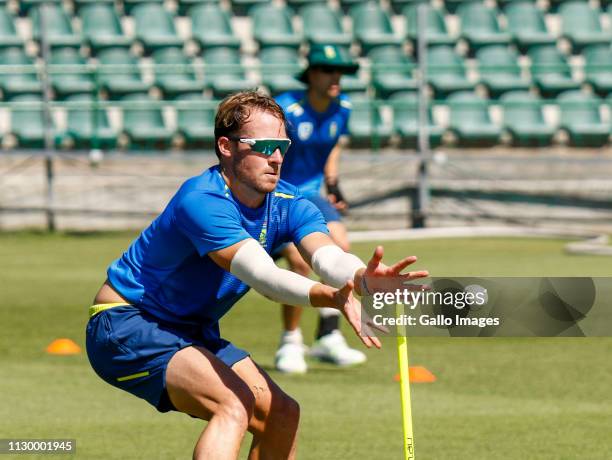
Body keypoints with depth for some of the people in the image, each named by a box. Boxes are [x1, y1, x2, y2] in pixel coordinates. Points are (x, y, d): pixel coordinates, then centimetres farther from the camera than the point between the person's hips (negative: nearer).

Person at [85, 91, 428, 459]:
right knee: (236, 403, -28)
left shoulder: (287, 204, -5)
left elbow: (329, 257, -26)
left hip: (193, 333, 9)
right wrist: (331, 298, -60)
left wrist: (363, 277, -50)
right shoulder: (200, 201, -29)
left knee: (281, 414, 6)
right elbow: (261, 274, -42)